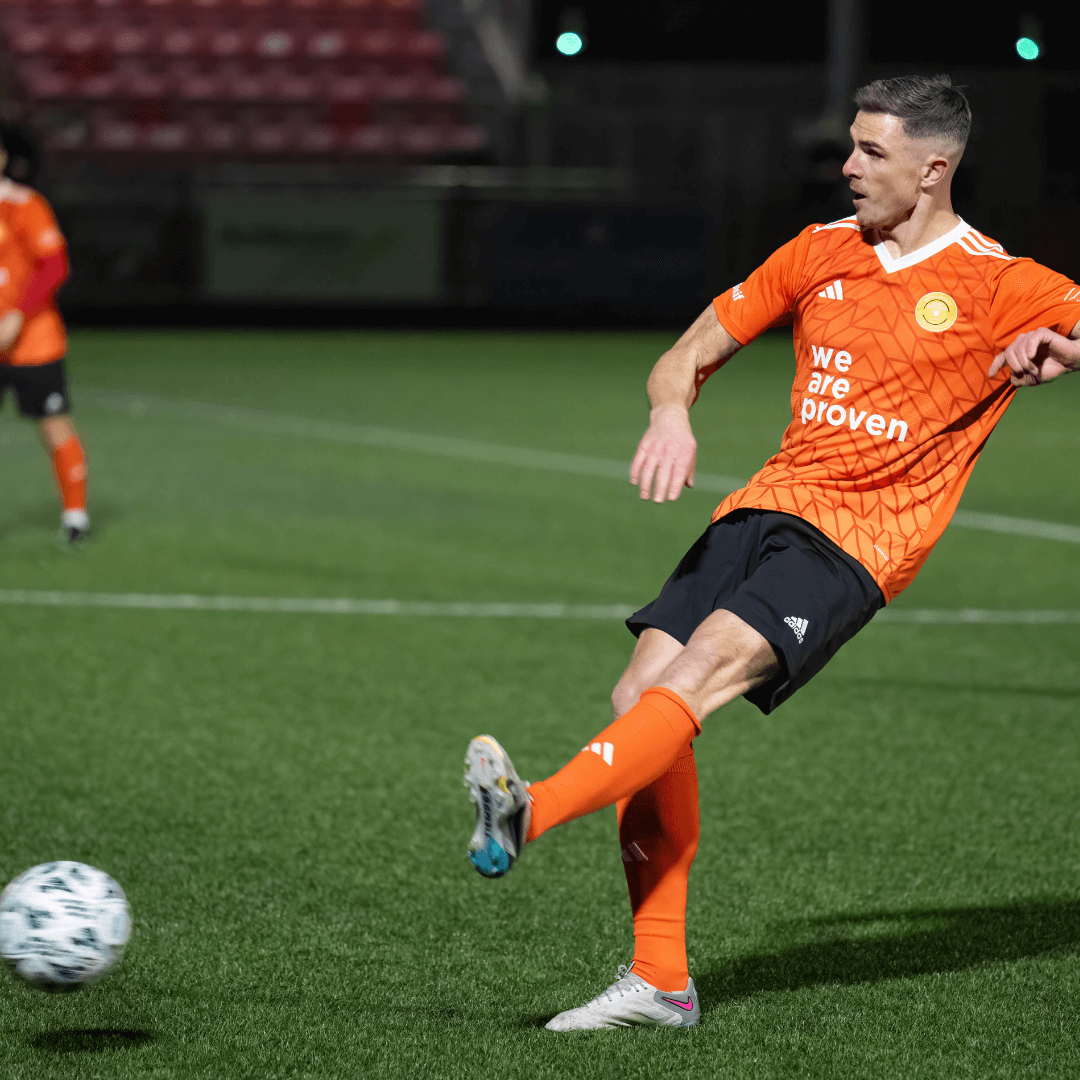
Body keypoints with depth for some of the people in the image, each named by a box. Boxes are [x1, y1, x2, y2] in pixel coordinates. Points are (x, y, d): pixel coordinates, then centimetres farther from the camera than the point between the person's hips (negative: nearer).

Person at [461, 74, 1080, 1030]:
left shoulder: (998, 287, -1)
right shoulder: (821, 253, 15)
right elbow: (692, 354, 19)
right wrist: (671, 414, -3)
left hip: (862, 534, -6)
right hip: (767, 502, 6)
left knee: (704, 667, -29)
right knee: (643, 693, -11)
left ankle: (528, 816, -44)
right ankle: (660, 981, -6)